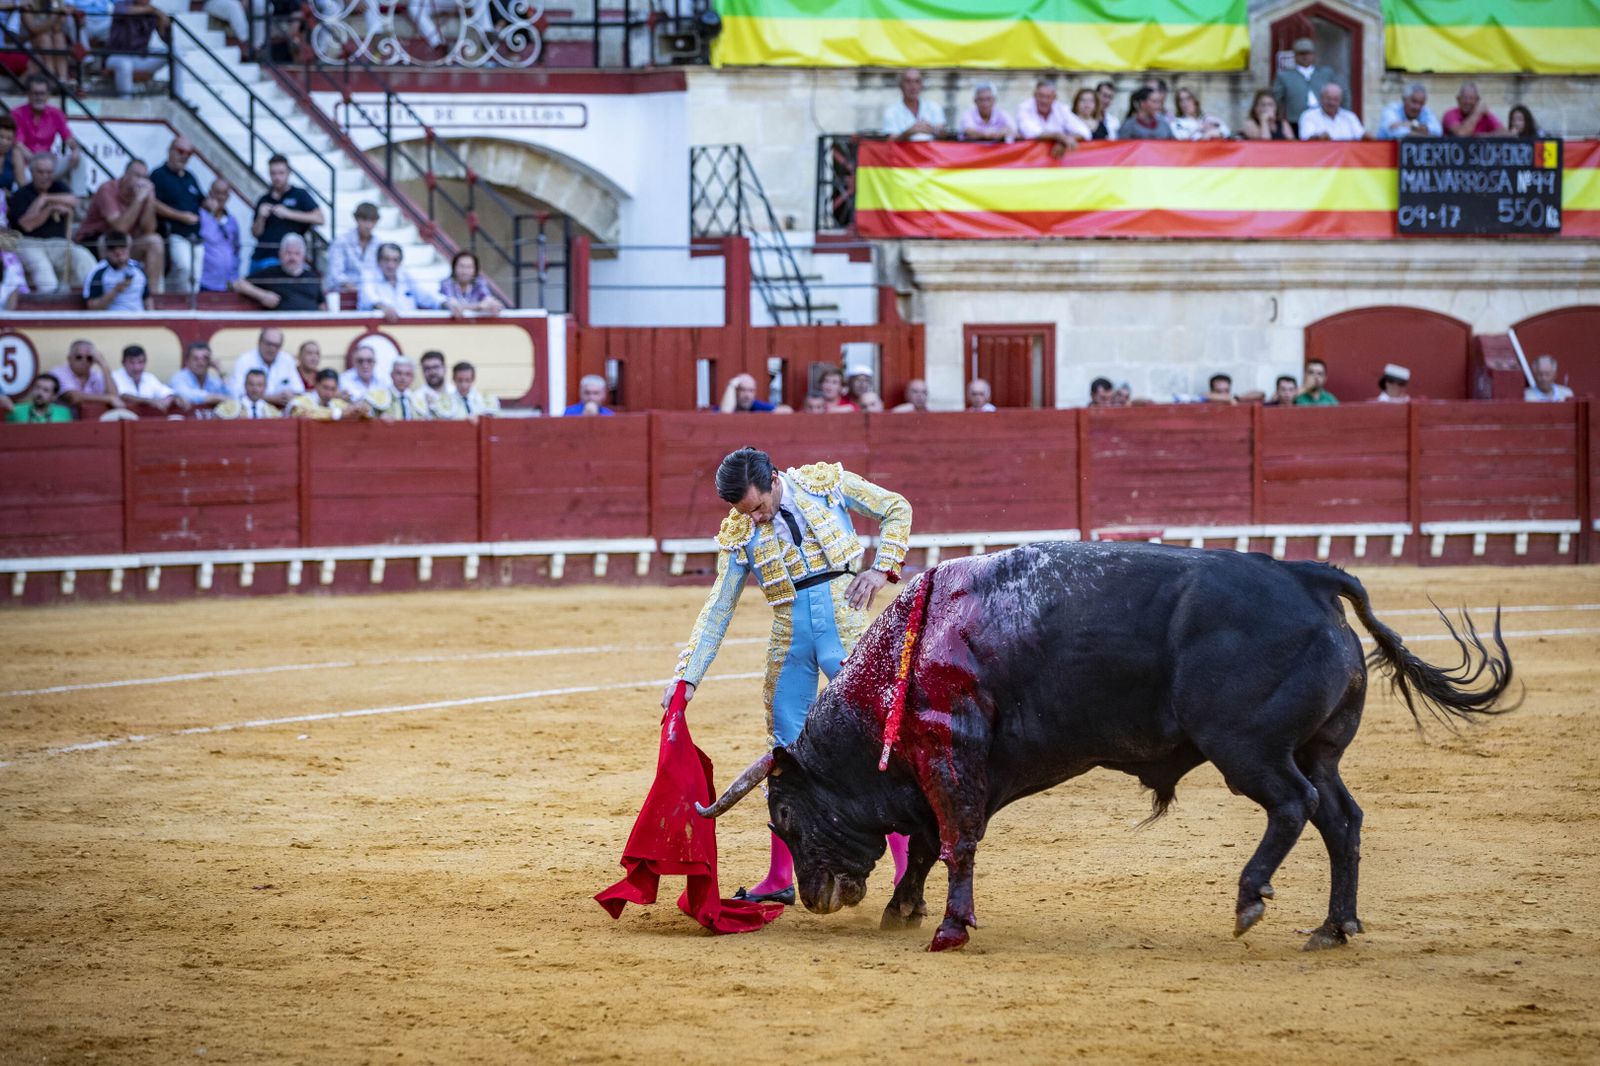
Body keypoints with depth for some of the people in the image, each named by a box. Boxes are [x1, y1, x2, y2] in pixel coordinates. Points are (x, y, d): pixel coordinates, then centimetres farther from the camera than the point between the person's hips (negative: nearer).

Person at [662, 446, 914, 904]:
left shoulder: (826, 483, -3)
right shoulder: (739, 533, 2)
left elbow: (896, 509, 6)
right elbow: (717, 610, 4)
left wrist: (882, 569, -7)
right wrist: (686, 676, -2)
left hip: (847, 632, -3)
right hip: (789, 641, 3)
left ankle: (907, 865, 0)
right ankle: (779, 878, 15)